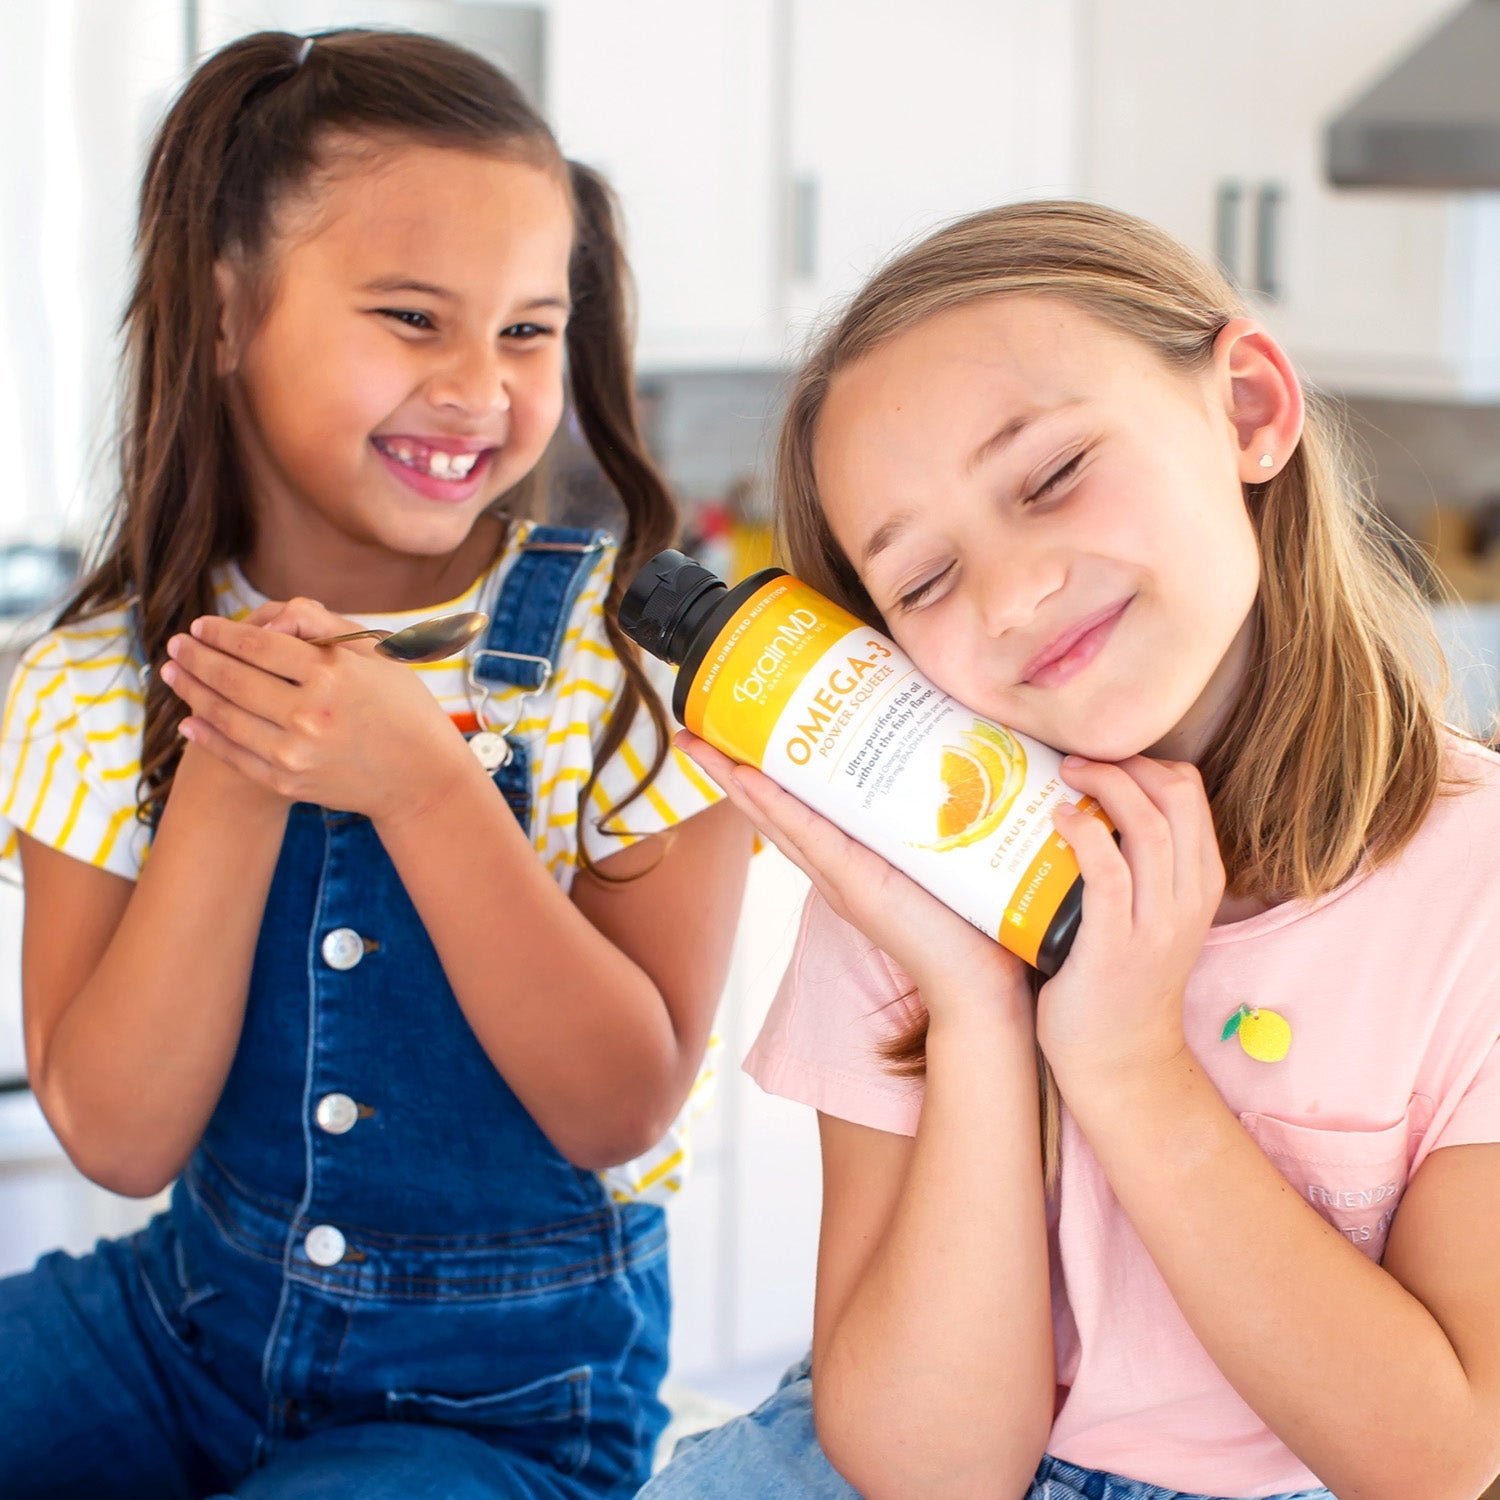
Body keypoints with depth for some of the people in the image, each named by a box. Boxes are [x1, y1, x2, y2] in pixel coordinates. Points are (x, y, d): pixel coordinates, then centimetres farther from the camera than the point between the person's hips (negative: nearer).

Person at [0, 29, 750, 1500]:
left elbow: (621, 1108, -17)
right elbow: (120, 1138, -10)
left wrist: (423, 781, -29)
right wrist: (232, 779, -23)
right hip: (191, 1312, 3)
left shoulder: (641, 648, -13)